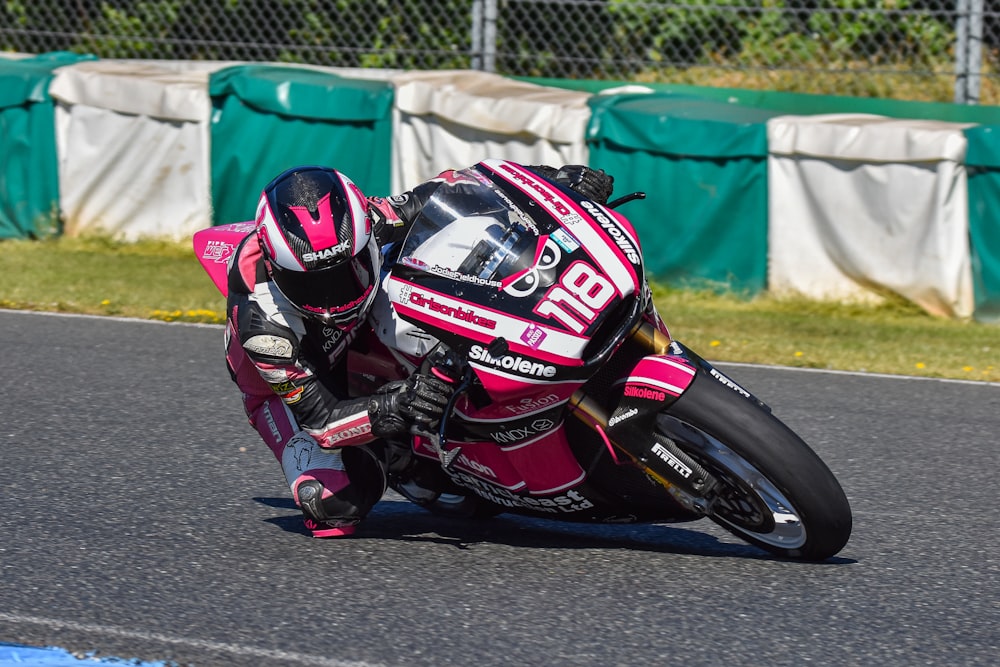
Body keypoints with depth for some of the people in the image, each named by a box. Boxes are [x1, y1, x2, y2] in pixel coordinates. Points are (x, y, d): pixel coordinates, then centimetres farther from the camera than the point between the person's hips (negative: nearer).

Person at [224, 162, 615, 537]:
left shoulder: (364, 222, -33)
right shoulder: (261, 319, -43)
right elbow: (320, 418, -40)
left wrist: (556, 179, -28)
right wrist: (395, 409, -59)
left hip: (361, 336, 4)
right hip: (288, 388, -4)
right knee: (335, 507, -27)